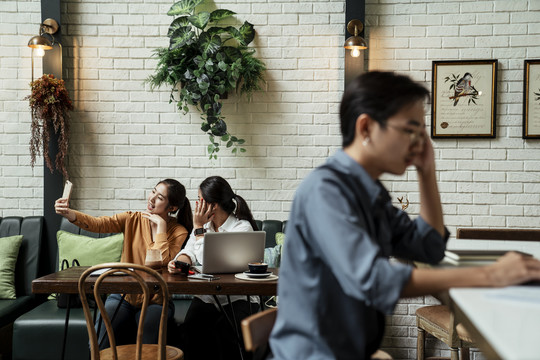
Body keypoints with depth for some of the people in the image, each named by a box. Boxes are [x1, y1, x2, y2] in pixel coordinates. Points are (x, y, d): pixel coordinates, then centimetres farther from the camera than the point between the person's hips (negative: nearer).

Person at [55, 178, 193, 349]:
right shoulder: (133, 219, 3)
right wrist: (68, 213, -31)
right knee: (98, 346, -21)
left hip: (154, 301, -2)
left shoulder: (179, 232, -4)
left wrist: (160, 226, -17)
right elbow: (98, 224, -14)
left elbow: (162, 262, -20)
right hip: (123, 297, 2)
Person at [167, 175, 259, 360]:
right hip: (207, 297, 5)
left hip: (238, 298, -4)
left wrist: (199, 228, -13)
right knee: (192, 326, -24)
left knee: (225, 329, -32)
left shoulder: (242, 227, -13)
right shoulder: (204, 223, 10)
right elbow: (189, 251, 4)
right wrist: (178, 261, -20)